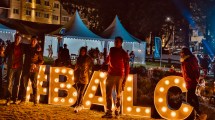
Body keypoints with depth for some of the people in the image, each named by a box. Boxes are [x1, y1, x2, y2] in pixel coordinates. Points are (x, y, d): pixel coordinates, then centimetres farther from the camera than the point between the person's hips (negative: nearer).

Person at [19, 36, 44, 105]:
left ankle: (35, 100, 7)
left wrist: (36, 65, -15)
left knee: (34, 85, 0)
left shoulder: (38, 50, -2)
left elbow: (42, 61, -1)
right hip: (26, 69, 4)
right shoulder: (27, 48, 8)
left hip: (34, 70, -3)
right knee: (23, 84, 1)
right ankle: (23, 100, 9)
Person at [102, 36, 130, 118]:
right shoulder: (111, 50, 9)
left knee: (118, 95, 3)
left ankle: (117, 112, 11)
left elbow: (127, 67, -5)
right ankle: (109, 112, -1)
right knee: (108, 94, -3)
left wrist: (125, 80, -10)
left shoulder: (124, 53, -3)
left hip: (120, 76, -3)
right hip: (110, 75, 3)